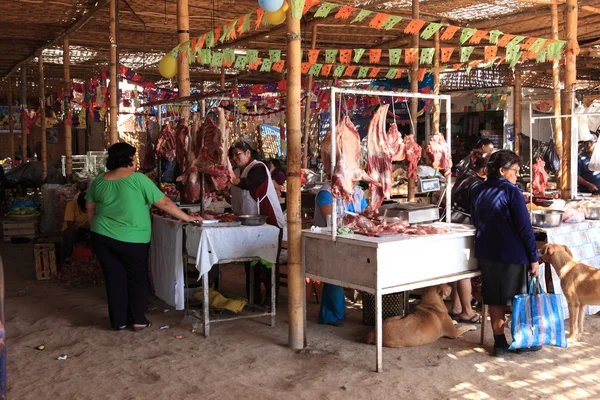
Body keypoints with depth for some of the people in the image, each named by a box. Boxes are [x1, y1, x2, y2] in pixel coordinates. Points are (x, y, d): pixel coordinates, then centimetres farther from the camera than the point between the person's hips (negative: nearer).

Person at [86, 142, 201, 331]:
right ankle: (138, 320, 14)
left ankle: (119, 321, 16)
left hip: (102, 238, 4)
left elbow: (90, 208, 13)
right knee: (137, 279, 11)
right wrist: (187, 218, -3)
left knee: (114, 279, 11)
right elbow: (164, 203, -11)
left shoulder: (99, 181, 3)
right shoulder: (138, 179, -12)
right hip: (131, 240, -4)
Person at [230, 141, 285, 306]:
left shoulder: (258, 168, -15)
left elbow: (250, 183, -36)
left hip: (268, 223, -9)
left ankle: (270, 298, 0)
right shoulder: (239, 171, 13)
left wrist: (236, 181, -53)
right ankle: (254, 298, 20)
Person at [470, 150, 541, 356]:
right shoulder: (512, 192, -14)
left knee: (495, 300, 12)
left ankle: (499, 343, 17)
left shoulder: (477, 191, 4)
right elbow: (524, 228, -15)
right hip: (512, 253, -5)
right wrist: (534, 258, -9)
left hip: (486, 253, 5)